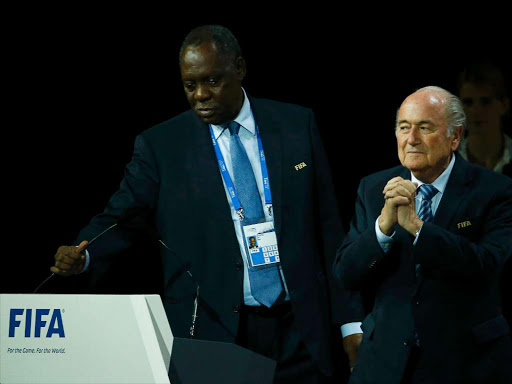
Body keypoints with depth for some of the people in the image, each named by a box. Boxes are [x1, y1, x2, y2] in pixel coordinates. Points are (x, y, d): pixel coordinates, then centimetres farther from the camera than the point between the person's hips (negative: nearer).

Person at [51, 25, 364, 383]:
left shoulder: (297, 125, 6)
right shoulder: (160, 145, 2)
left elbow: (327, 225, 7)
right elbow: (122, 218, 0)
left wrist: (350, 320, 5)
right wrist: (82, 255, -23)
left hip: (297, 332, 2)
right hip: (213, 333, -1)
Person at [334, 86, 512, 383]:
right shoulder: (374, 189, 3)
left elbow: (488, 266, -21)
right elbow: (346, 275, -4)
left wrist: (416, 227, -28)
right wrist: (384, 224, -21)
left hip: (466, 359, -3)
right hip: (388, 357, 3)